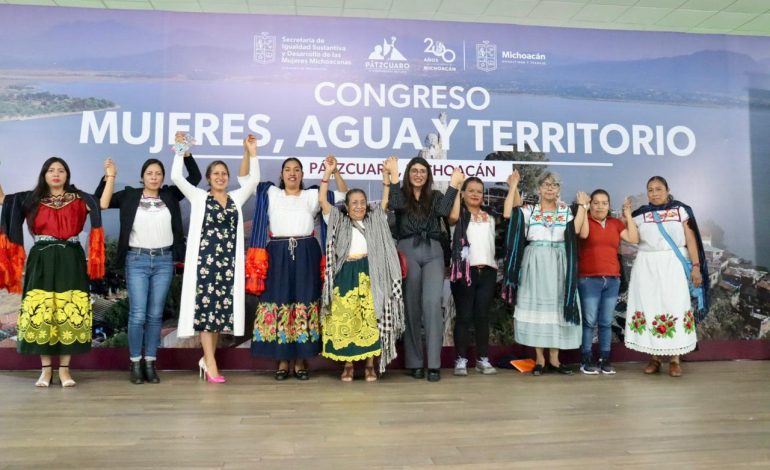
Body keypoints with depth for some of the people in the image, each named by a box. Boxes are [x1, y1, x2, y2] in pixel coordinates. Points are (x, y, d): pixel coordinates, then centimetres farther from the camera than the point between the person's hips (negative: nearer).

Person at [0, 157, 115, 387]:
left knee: (70, 313, -2)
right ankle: (45, 368, 11)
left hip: (70, 262, -1)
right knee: (40, 313, 0)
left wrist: (110, 177, -11)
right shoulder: (31, 198, 13)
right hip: (41, 262, 1)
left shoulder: (79, 198, 8)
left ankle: (64, 368, 7)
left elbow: (103, 204, -6)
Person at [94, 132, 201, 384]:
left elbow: (195, 177, 5)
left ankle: (150, 363, 15)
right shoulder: (129, 196, 5)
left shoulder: (170, 195, 7)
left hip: (164, 261, 1)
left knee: (155, 315, 6)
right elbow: (99, 201, 6)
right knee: (138, 314, -4)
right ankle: (135, 363, 10)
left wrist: (185, 151, -3)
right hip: (136, 260, -1)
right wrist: (108, 177, -4)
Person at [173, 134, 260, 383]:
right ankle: (210, 364, -2)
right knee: (207, 307, -5)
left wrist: (251, 152, 3)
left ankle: (207, 358, 16)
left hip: (228, 261, 3)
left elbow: (253, 179, 8)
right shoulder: (198, 196, 6)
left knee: (221, 308, 5)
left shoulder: (236, 198, 13)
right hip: (205, 258, -3)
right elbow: (176, 177, -3)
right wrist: (181, 151, -4)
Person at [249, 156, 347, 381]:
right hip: (278, 255, 0)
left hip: (306, 256, 0)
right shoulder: (271, 194, 12)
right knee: (279, 302, -1)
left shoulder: (312, 195, 13)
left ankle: (301, 360, 7)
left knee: (305, 302, -1)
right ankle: (282, 360, 9)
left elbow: (343, 195, 11)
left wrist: (335, 171, -1)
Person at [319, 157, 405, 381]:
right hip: (346, 274, 0)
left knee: (370, 318, -1)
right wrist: (328, 172, 0)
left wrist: (386, 175, 2)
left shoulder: (374, 221, 16)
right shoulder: (340, 221, 12)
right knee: (345, 318, -3)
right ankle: (348, 364, 10)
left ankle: (370, 365, 10)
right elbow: (322, 200, 5)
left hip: (370, 274, 1)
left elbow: (386, 201, 10)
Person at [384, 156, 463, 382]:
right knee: (411, 305, 2)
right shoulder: (402, 194, 11)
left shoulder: (436, 196, 16)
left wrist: (454, 183, -2)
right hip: (407, 251, 0)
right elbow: (396, 204, -11)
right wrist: (393, 175, -7)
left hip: (432, 252, 1)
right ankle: (415, 362, 11)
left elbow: (444, 210, -4)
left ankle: (434, 364, -9)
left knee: (432, 303, -13)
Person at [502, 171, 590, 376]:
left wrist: (582, 205, -4)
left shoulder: (565, 210, 9)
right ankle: (539, 358, 10)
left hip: (558, 266, 1)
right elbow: (507, 213, -12)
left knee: (557, 307, 3)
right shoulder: (529, 210, 5)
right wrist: (513, 187, -8)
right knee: (536, 307, 1)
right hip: (534, 265, -1)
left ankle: (554, 358, 13)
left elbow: (575, 229, -8)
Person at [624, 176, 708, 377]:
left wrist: (696, 266, -4)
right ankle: (654, 359, 10)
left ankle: (675, 360, 5)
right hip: (647, 267, 1)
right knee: (650, 308, 2)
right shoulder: (640, 214, 8)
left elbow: (691, 240, 2)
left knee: (675, 308, -2)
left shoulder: (680, 210, 6)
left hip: (674, 265, -1)